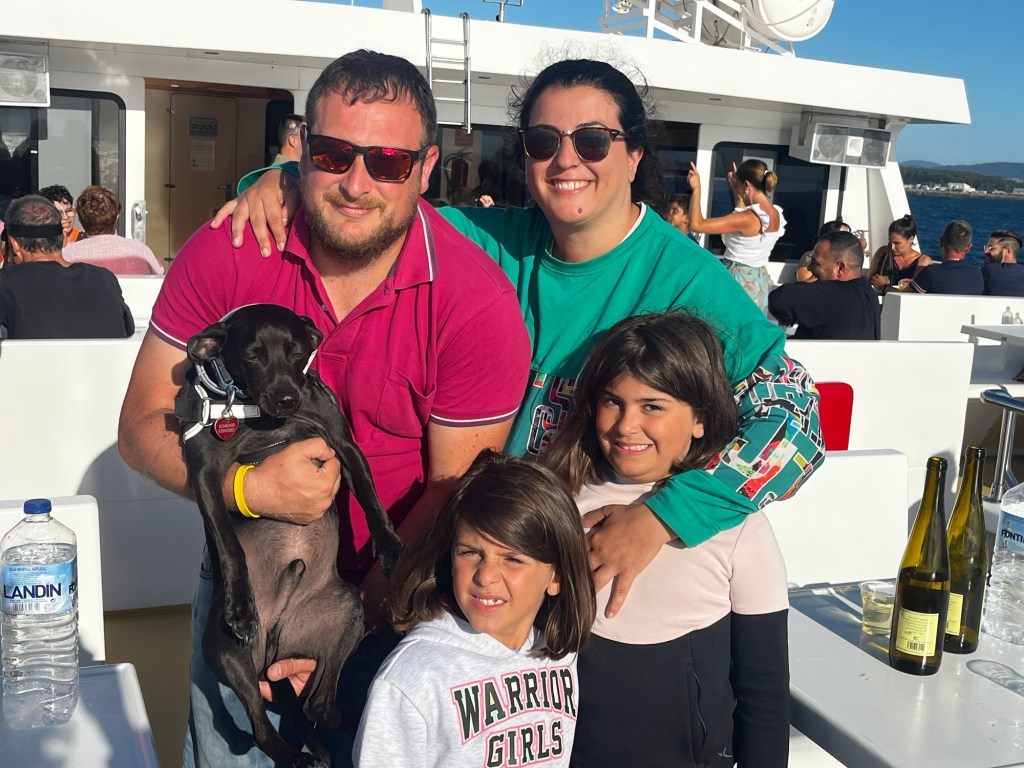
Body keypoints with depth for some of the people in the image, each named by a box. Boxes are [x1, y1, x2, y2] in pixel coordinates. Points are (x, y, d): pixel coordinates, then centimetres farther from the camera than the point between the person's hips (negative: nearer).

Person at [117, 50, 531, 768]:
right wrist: (248, 487, -28)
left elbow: (455, 491, -16)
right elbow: (143, 426, -10)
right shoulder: (226, 255, -16)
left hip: (391, 601, -2)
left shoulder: (479, 305, -22)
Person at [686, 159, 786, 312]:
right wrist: (736, 191, 24)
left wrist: (696, 189, -12)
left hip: (739, 281, -8)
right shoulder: (775, 214, 2)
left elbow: (696, 224, -24)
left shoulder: (748, 218, -22)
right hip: (760, 283, 8)